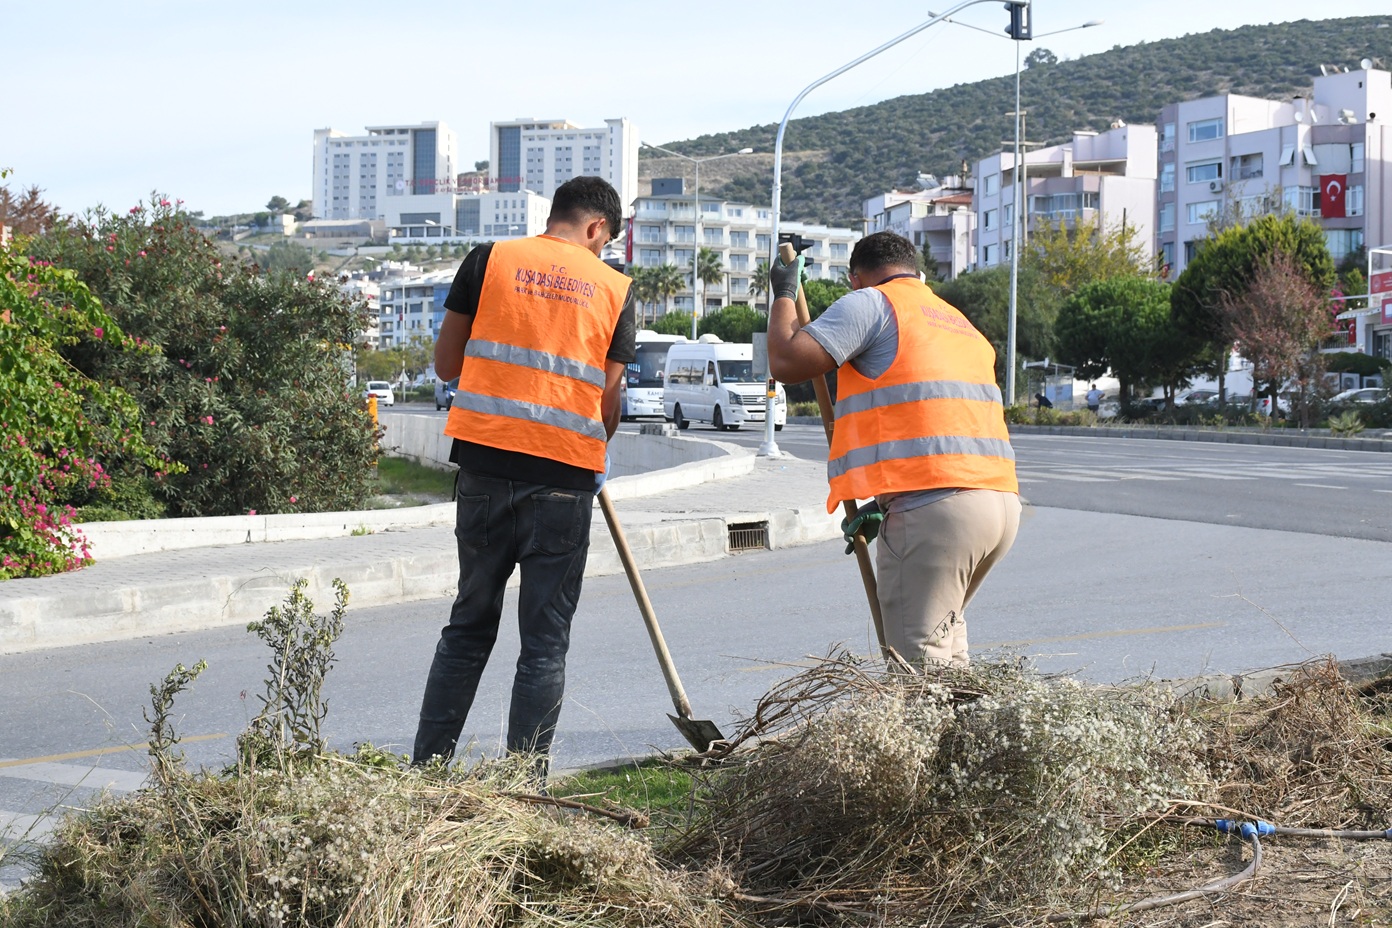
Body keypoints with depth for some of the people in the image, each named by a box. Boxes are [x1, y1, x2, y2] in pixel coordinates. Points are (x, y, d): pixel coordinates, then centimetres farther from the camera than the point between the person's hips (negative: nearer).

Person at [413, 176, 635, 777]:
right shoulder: (615, 289, 5)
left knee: (469, 625, 14)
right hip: (565, 476, -1)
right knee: (545, 641, 6)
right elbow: (608, 397, 4)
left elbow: (446, 363, 6)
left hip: (486, 463, 2)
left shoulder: (488, 260, 5)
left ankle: (425, 768, 15)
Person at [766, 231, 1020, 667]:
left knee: (918, 652, -6)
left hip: (935, 508, -8)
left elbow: (787, 361, -7)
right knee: (944, 627, 24)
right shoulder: (962, 325, 28)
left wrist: (784, 296, 11)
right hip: (1001, 501, 8)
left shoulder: (870, 303, 2)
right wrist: (885, 506, 30)